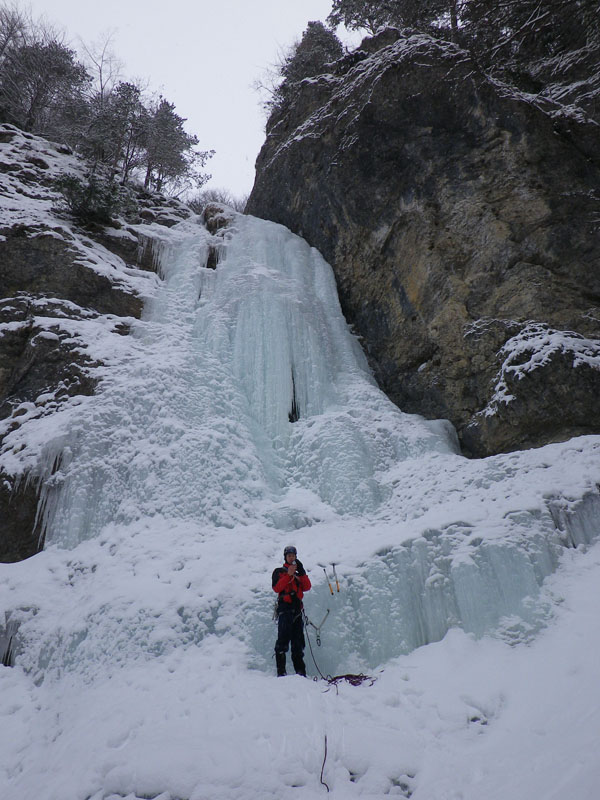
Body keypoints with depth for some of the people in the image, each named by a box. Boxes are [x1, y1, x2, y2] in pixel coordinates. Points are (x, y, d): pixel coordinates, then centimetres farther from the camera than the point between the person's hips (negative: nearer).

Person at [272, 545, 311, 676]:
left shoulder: (299, 574, 24)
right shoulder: (279, 571, 13)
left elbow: (307, 587, 6)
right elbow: (276, 588, -5)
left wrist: (301, 572, -5)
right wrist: (288, 575, -13)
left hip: (297, 609, 4)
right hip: (285, 607, -4)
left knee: (298, 640, 4)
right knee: (283, 637, -16)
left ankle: (300, 670, 7)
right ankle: (281, 670, -15)